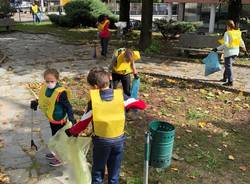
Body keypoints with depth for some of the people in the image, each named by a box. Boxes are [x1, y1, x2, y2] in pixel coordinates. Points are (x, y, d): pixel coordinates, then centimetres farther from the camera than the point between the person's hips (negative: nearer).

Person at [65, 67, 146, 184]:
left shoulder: (93, 101, -17)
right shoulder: (121, 96, -14)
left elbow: (83, 124, -10)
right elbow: (142, 105, -7)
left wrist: (71, 131, 7)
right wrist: (128, 106, 10)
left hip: (101, 140, -1)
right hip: (119, 139, 2)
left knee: (98, 171, 20)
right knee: (114, 171, 20)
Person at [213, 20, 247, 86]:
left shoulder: (227, 33, -13)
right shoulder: (237, 32, 7)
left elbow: (225, 44, -21)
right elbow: (241, 42, 17)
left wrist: (217, 49, -19)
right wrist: (244, 48, 35)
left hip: (229, 52, -7)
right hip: (235, 52, 7)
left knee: (228, 66, -2)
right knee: (228, 65, 20)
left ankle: (230, 82, -5)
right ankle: (225, 78, 30)